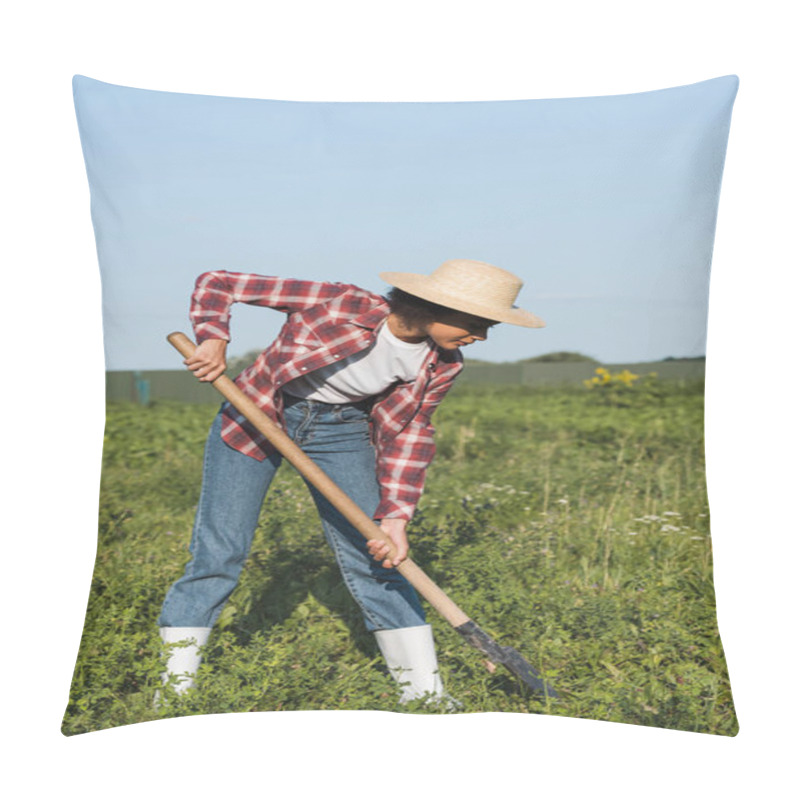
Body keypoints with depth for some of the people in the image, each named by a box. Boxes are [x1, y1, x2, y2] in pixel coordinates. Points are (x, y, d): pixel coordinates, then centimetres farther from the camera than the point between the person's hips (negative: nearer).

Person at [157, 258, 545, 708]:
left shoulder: (441, 366, -13)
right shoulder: (342, 305, -28)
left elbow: (408, 435, -3)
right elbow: (217, 284, -21)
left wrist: (396, 517, -12)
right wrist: (214, 340, -34)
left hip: (342, 431, 3)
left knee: (373, 556, 0)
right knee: (218, 552, -4)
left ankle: (425, 691, 11)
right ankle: (177, 684, 11)